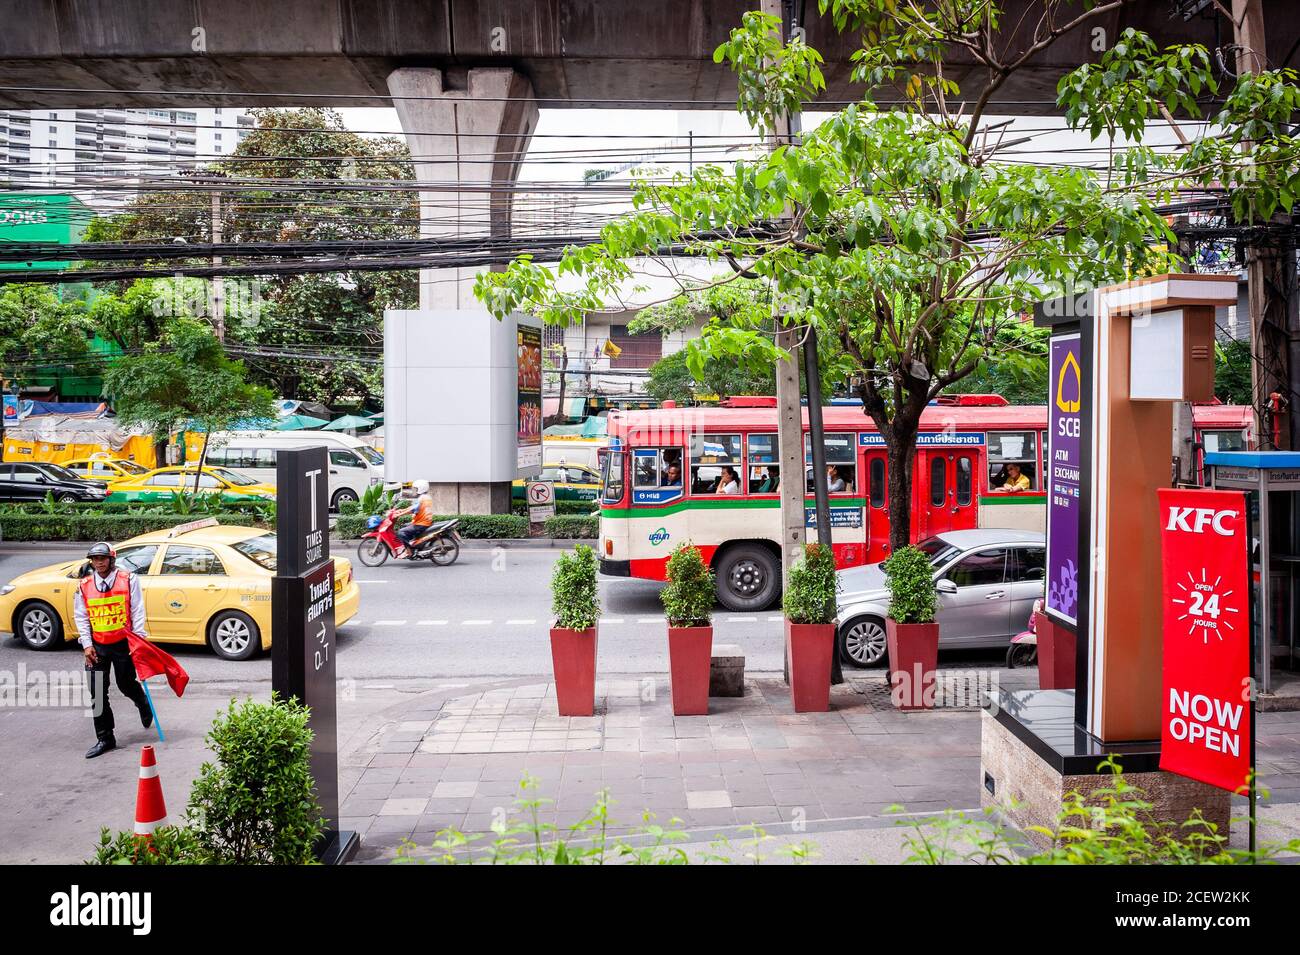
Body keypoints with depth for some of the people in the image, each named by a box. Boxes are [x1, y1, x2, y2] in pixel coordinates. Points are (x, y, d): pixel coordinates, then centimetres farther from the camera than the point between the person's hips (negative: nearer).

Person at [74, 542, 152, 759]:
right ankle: (105, 738, 10)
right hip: (97, 647, 3)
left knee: (126, 684, 8)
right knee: (98, 693, 1)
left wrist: (139, 638, -9)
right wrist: (87, 644, -1)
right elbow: (80, 617, 7)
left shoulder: (128, 580, -3)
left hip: (123, 643, -3)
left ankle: (144, 706, 43)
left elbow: (137, 611, -3)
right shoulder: (84, 586, 4)